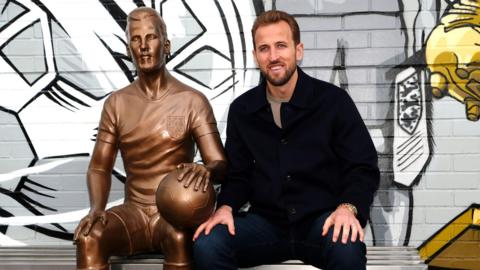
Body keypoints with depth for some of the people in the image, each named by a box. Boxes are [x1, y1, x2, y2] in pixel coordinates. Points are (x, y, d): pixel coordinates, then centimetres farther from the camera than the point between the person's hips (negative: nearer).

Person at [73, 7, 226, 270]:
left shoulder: (192, 101, -4)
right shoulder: (116, 103, 6)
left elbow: (221, 165, -10)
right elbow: (99, 167, 8)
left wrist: (206, 170, -37)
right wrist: (96, 208, -13)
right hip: (134, 211, 3)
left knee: (179, 238, -37)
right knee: (88, 237, -28)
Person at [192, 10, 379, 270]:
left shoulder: (333, 101, -2)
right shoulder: (241, 110, 8)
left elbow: (363, 168, -2)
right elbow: (237, 175, 14)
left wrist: (348, 207, -22)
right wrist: (226, 207, -8)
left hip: (321, 220, -2)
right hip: (265, 221, 3)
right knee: (206, 246, -24)